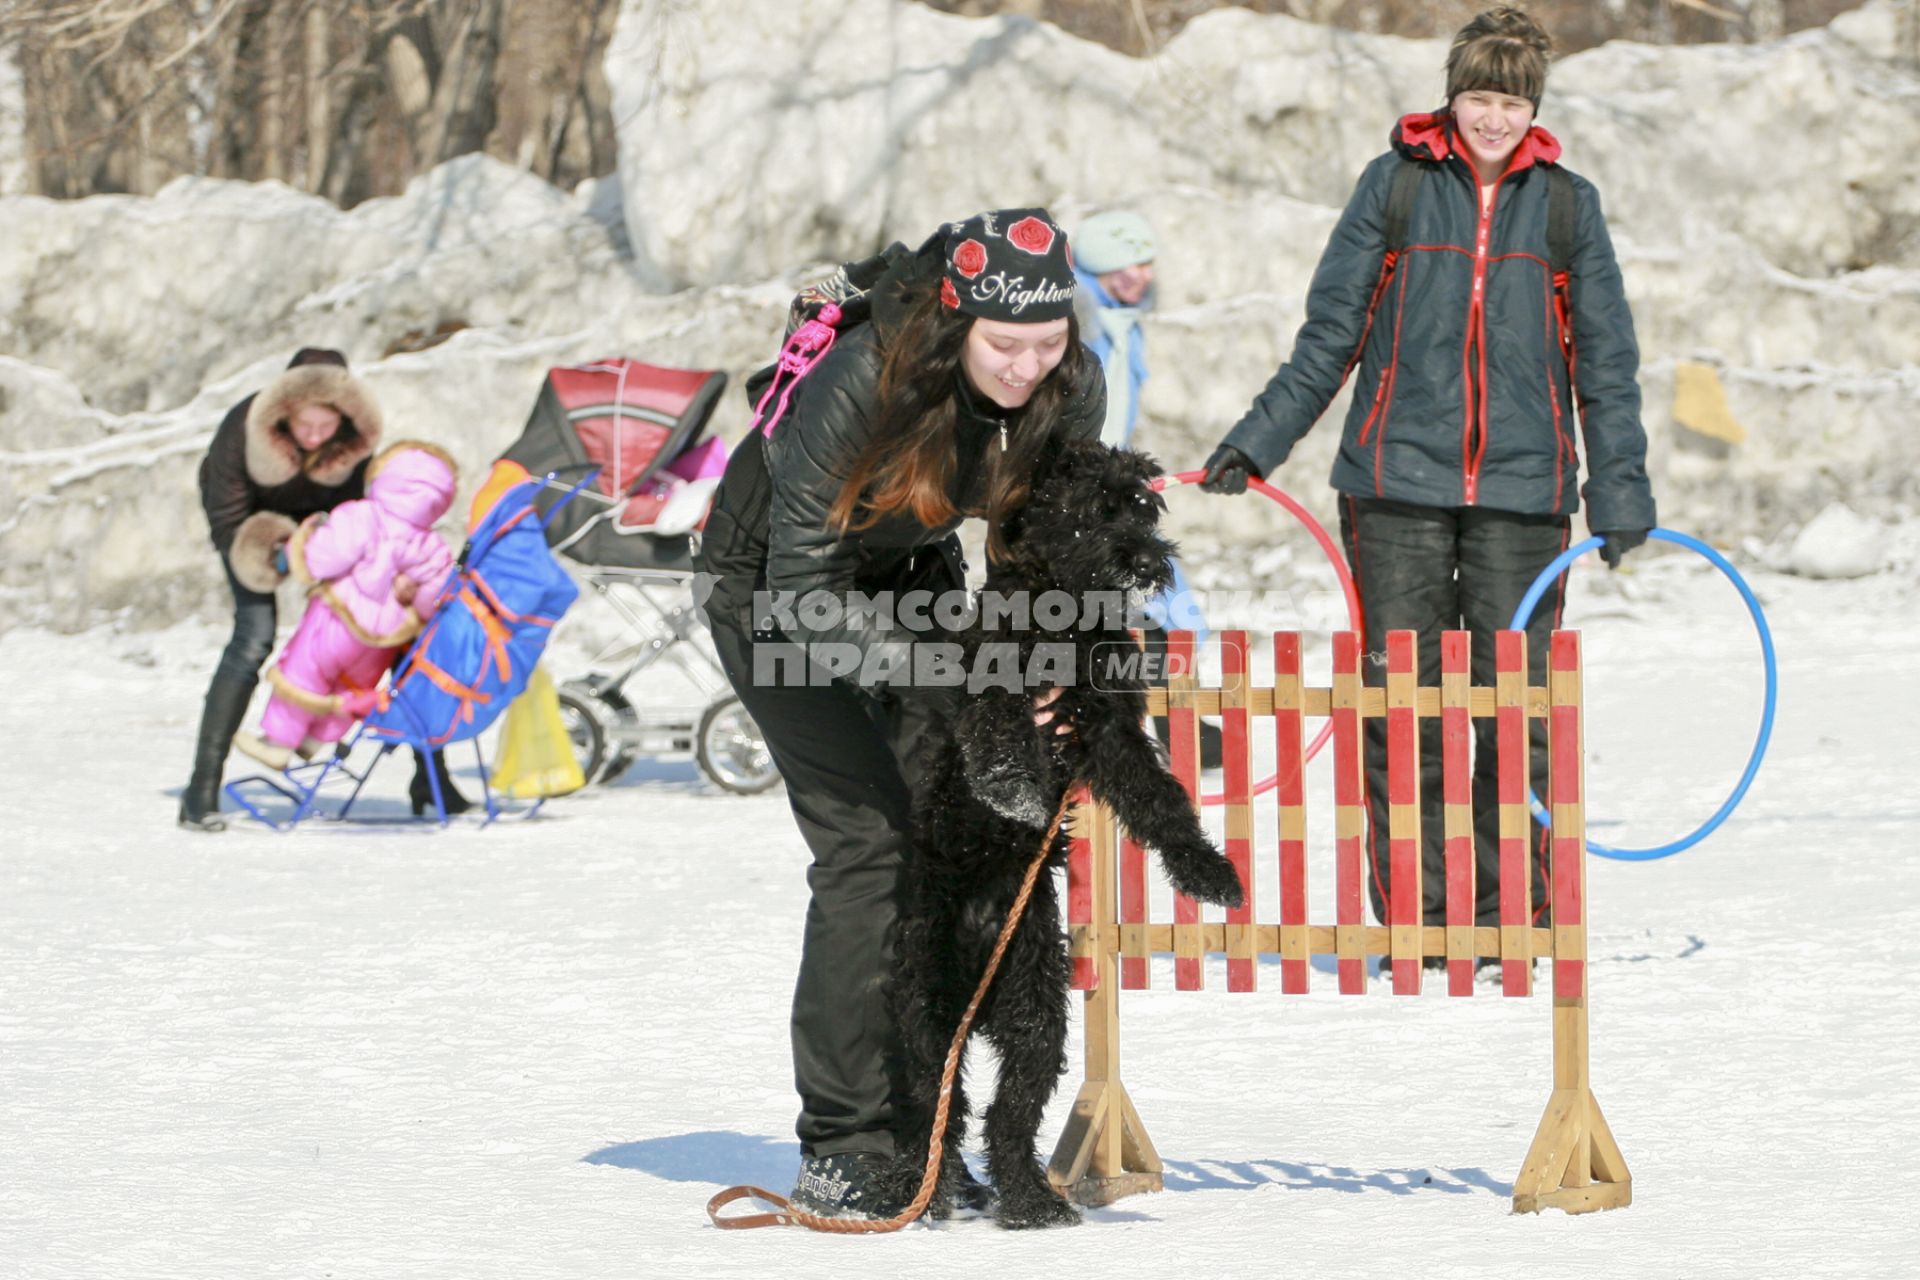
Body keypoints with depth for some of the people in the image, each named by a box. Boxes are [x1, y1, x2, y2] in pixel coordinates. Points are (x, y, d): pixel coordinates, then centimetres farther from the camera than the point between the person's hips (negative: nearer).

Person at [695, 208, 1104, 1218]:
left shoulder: (1072, 393, -21)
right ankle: (843, 1152, -13)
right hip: (769, 574, -5)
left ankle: (916, 1134, 4)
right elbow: (802, 589, -30)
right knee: (866, 839, -17)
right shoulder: (859, 383, -36)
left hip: (909, 569, 5)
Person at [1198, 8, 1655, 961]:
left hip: (1522, 489, 1)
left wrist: (1620, 492, 4)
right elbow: (1329, 337, 9)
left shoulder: (1566, 204, 8)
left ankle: (1513, 911, 10)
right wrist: (1255, 443, 3)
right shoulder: (1394, 185, 6)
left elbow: (1606, 363, 11)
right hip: (1398, 481, 0)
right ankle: (1413, 915, 4)